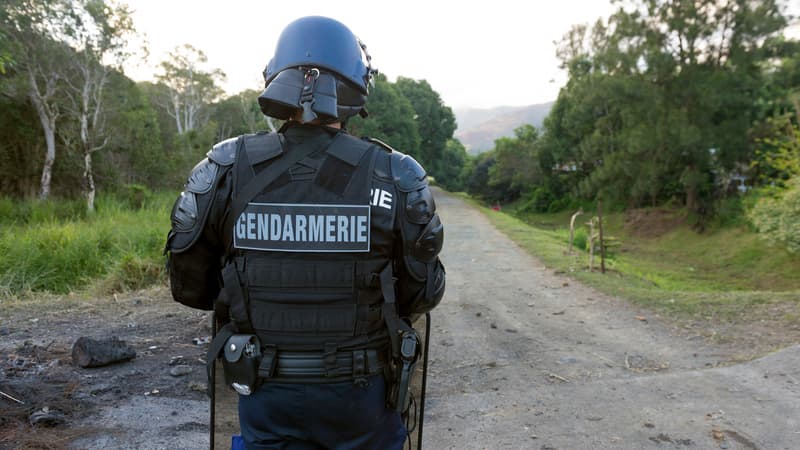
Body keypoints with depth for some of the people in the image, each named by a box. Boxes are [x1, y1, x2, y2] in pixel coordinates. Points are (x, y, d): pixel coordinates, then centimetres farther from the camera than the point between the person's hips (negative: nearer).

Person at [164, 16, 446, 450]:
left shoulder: (227, 170, -11)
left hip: (267, 394, 1)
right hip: (361, 396, 0)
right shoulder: (395, 177, -14)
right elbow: (423, 293, -6)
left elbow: (189, 284, -2)